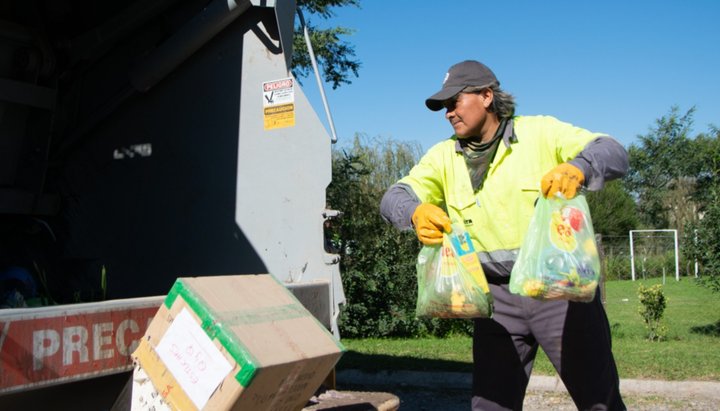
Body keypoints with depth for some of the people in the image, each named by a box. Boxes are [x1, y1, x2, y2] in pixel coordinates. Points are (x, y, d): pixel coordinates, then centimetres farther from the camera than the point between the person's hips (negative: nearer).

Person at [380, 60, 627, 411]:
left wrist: (577, 168, -34)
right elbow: (394, 197, -3)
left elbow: (613, 153, -10)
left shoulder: (540, 132, -2)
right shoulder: (444, 157, 6)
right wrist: (416, 211, -28)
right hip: (498, 296, 3)